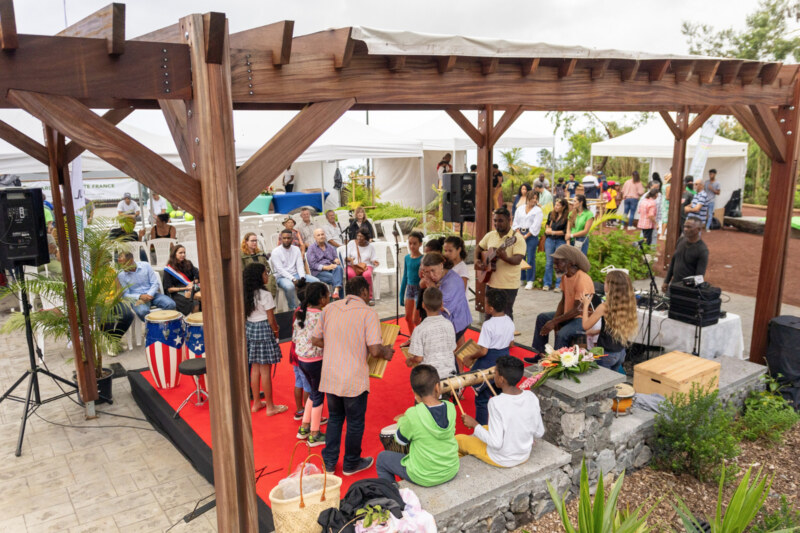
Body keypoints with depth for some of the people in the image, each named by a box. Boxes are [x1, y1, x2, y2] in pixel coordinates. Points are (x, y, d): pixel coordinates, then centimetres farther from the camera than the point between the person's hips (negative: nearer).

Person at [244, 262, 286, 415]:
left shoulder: (246, 294, 4)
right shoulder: (265, 295, -17)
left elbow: (245, 315, 10)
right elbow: (271, 319, -14)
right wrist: (276, 331, 5)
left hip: (249, 329, 7)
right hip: (264, 331, -7)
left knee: (255, 369, 16)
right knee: (265, 371, 0)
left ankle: (256, 403, 26)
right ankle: (270, 407, 10)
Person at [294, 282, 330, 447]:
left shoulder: (301, 313, 2)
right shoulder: (321, 316, -21)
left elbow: (294, 338, 8)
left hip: (301, 359, 7)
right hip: (316, 361, -7)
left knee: (314, 392, 24)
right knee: (318, 396, 9)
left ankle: (304, 427, 32)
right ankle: (314, 435, 20)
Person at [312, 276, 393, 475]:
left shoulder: (329, 308, 3)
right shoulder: (368, 313, -11)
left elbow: (316, 339, 8)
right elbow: (374, 350, -18)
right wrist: (386, 352, 3)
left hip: (330, 376, 5)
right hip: (354, 380, -5)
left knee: (335, 418, 23)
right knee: (355, 422, 15)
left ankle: (329, 462, 31)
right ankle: (351, 464, 30)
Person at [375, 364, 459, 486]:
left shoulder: (413, 414, -24)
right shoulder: (451, 408, -12)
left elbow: (401, 440, -8)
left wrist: (402, 419, 7)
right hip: (451, 472, 4)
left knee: (382, 458, 17)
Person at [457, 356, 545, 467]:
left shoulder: (496, 403, -29)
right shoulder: (531, 397, -13)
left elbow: (496, 443, -27)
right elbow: (539, 434, -4)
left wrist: (474, 424, -15)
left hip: (501, 460, -6)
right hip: (524, 456, 6)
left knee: (457, 439, 17)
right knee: (484, 428, 31)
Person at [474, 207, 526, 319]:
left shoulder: (517, 238, -13)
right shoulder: (490, 235, 7)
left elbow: (517, 260, -23)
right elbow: (479, 248, 20)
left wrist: (505, 258, -42)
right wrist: (477, 260, 2)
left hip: (508, 286, -6)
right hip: (491, 283, 6)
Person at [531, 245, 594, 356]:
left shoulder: (582, 280, -25)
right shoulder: (565, 276, 4)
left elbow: (577, 310, -27)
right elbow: (563, 301, 8)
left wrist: (555, 322, -24)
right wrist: (555, 319, -8)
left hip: (583, 318, -10)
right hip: (568, 314, 10)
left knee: (562, 334, -32)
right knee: (542, 317, 13)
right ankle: (540, 353, 14)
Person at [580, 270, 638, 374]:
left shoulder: (604, 307, -21)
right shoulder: (628, 304, -3)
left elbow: (585, 326, -11)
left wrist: (586, 304, -1)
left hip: (606, 353, -6)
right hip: (621, 352, 6)